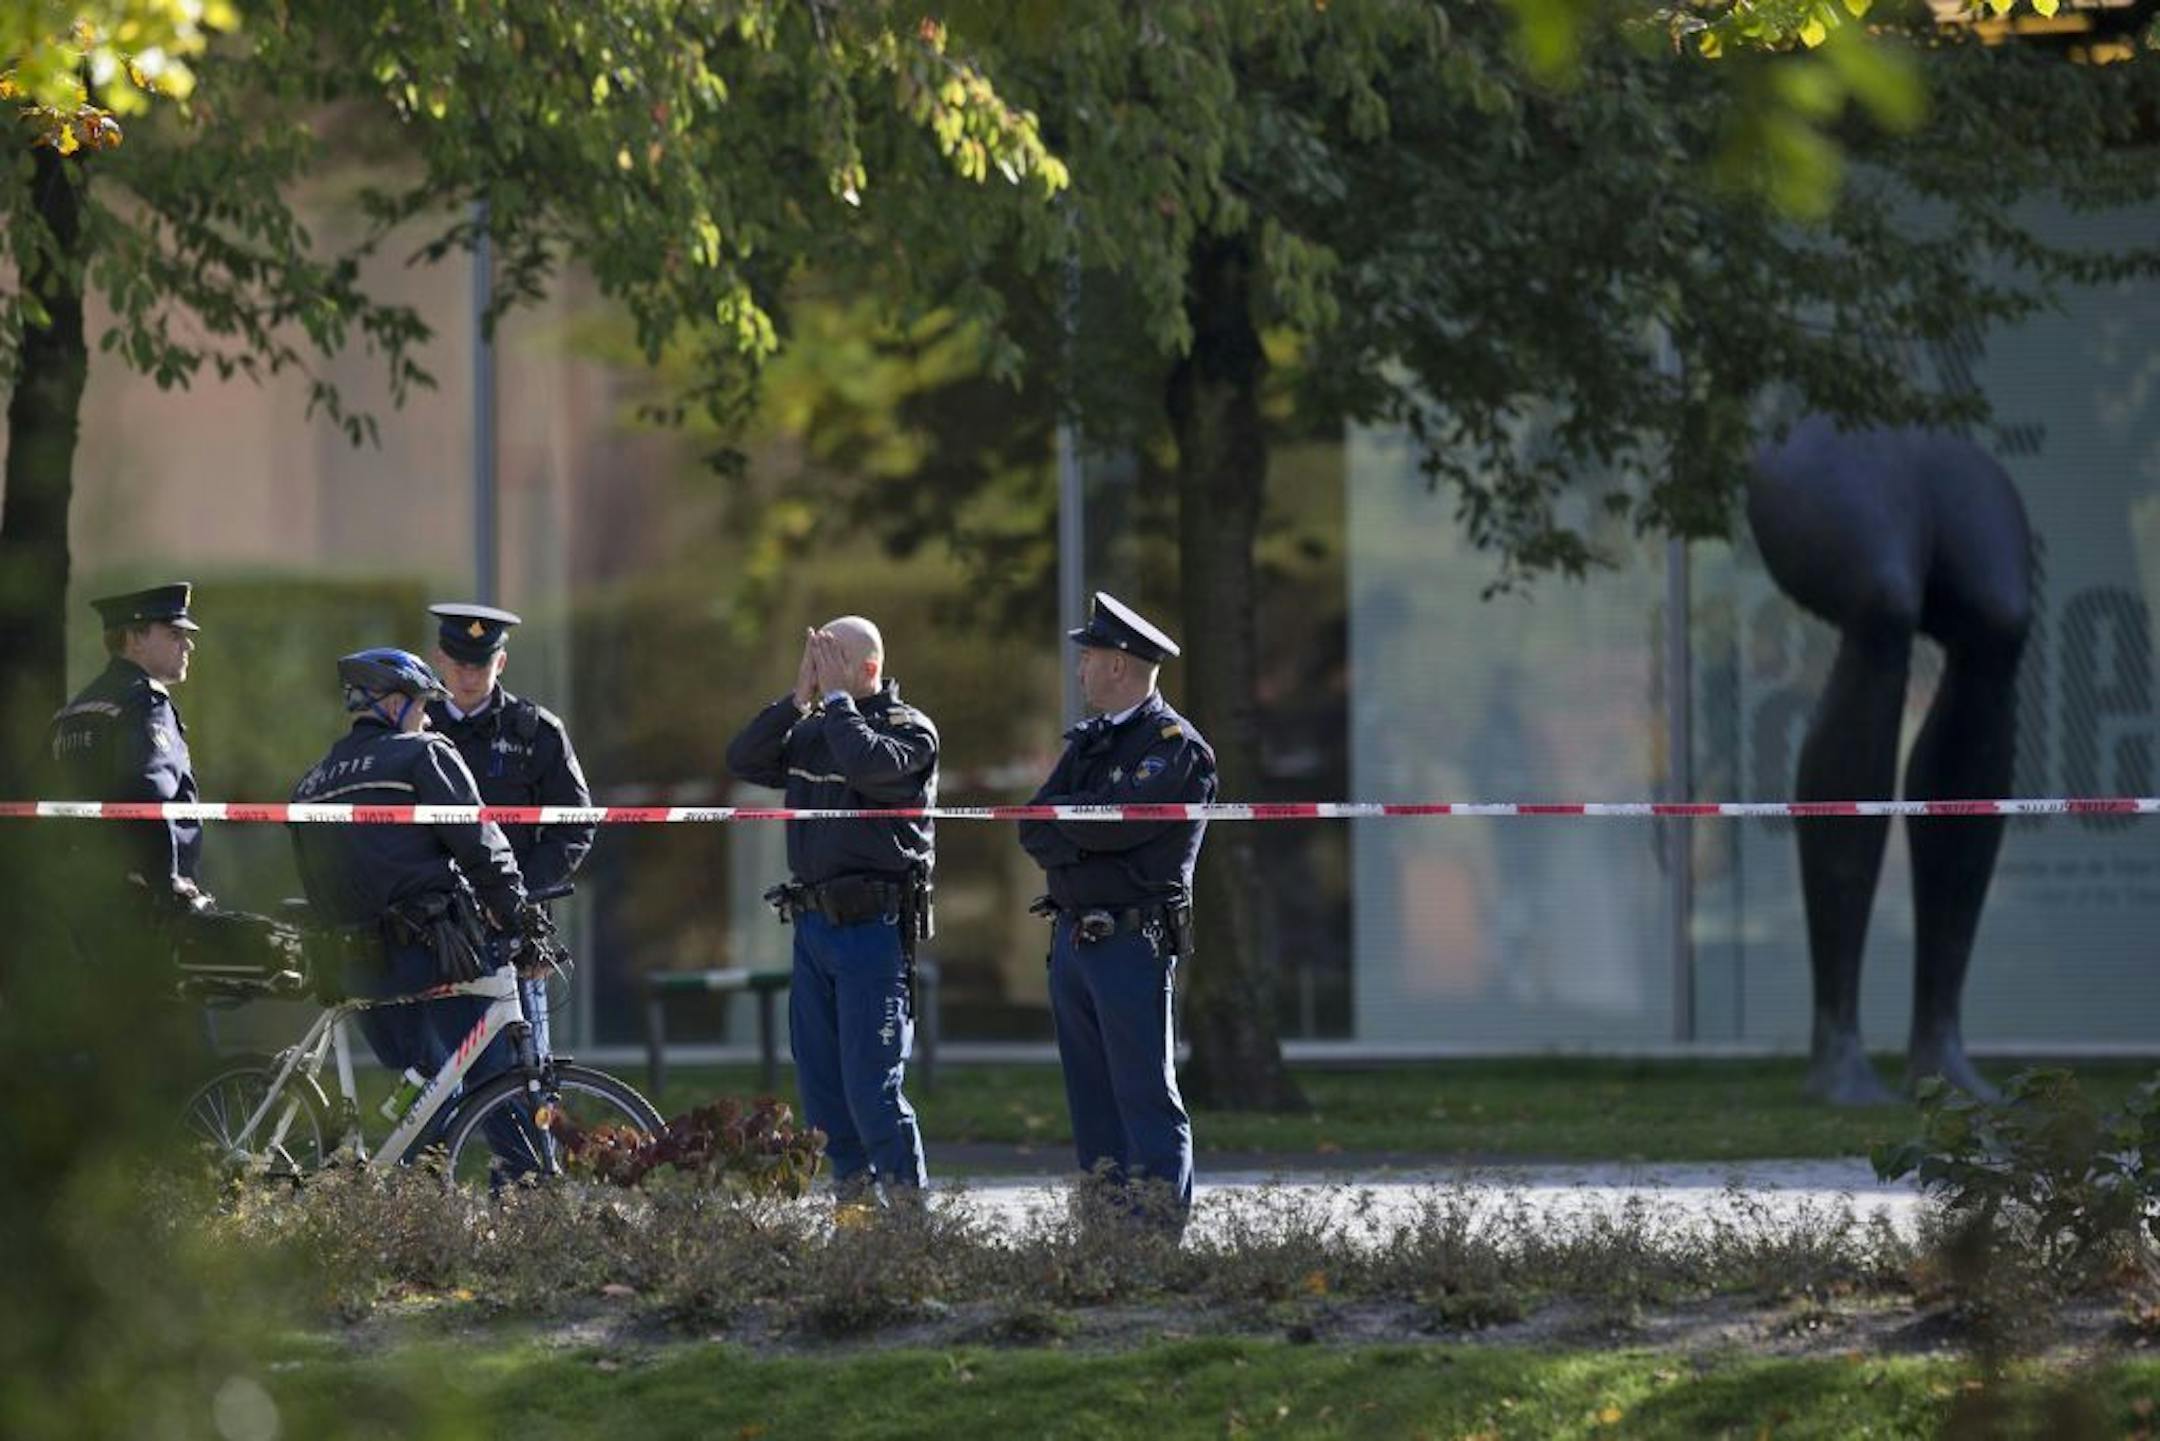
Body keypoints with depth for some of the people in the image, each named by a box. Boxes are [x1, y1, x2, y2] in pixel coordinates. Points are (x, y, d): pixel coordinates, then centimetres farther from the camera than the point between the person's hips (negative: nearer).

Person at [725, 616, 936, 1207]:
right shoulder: (810, 731, 15)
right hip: (812, 924, 7)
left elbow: (869, 765, -23)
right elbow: (744, 759, 3)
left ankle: (907, 1202, -6)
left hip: (873, 929, -7)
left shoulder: (911, 731, -4)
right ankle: (853, 1195, 16)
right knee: (819, 1082, 9)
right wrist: (798, 697, -4)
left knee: (871, 1082, -11)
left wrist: (837, 699, -11)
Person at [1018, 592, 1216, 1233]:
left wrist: (1059, 815, -2)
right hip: (1072, 936, 8)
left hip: (1132, 944, -8)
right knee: (1091, 1101, 9)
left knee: (1146, 1097, -8)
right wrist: (1080, 837, -10)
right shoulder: (1089, 741, 17)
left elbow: (1112, 823, -19)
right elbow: (1033, 830, 8)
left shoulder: (1177, 747, -7)